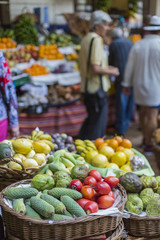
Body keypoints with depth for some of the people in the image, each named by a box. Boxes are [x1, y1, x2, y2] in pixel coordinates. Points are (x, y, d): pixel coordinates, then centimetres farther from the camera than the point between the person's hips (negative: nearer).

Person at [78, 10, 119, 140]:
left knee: (92, 118, 23)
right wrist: (111, 71, -8)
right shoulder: (96, 40, -17)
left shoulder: (86, 39, 14)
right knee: (98, 122, 1)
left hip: (87, 87, 10)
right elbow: (96, 68, -24)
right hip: (97, 88, -10)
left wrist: (105, 67, 17)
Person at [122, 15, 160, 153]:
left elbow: (130, 66, 4)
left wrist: (126, 84, 12)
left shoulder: (138, 45, 0)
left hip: (139, 85, 5)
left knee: (144, 112, 17)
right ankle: (148, 145, 7)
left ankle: (145, 138, 30)